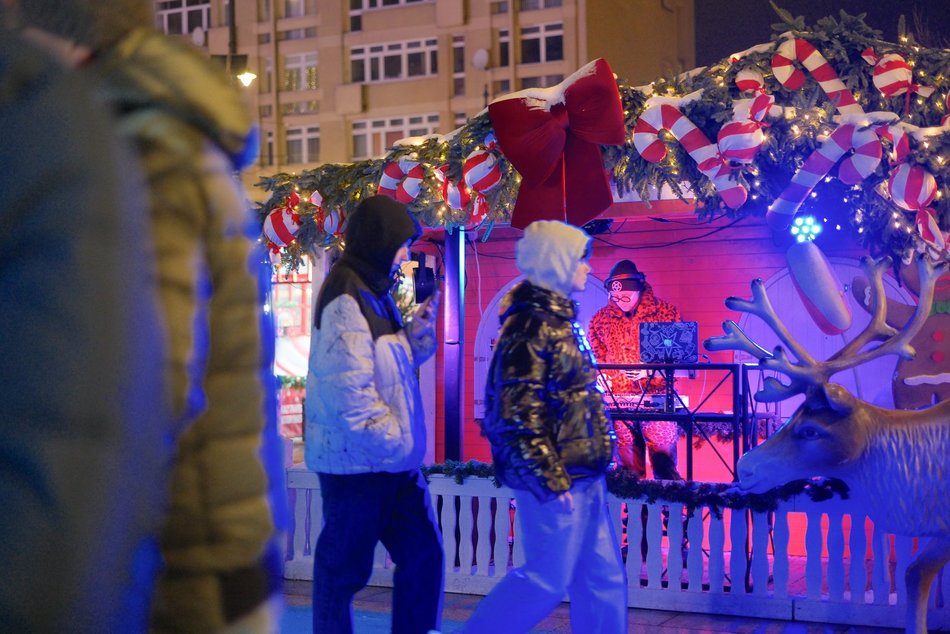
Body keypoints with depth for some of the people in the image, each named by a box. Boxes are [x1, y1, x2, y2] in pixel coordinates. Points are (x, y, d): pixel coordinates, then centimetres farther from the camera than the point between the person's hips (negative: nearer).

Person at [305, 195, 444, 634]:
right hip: (357, 457, -10)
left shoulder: (374, 293, 14)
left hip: (390, 457, 10)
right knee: (344, 566, 2)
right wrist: (391, 440, -18)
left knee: (423, 552, 11)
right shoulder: (346, 297, -16)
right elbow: (349, 384, -23)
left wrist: (419, 328, 6)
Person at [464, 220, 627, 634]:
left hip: (581, 473, 10)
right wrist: (551, 479, -21)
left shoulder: (556, 318, 14)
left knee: (603, 574, 12)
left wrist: (579, 469, 20)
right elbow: (517, 413, -21)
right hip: (556, 476, -10)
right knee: (548, 578, -1)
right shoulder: (532, 324, -16)